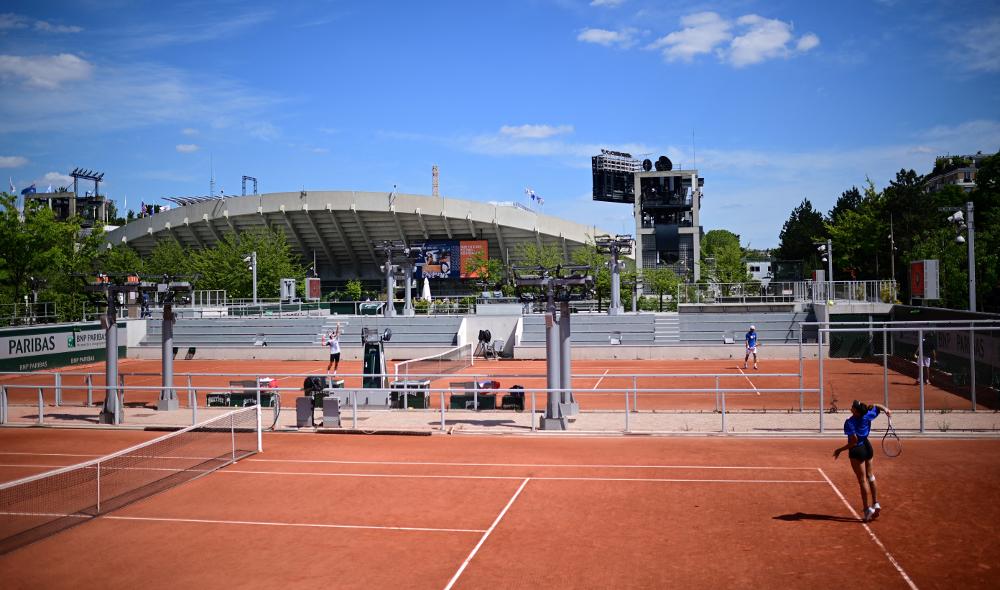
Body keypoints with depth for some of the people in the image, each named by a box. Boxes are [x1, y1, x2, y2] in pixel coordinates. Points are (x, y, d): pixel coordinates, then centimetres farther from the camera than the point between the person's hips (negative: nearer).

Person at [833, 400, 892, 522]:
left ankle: (867, 509, 7)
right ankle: (875, 504, 27)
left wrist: (840, 450, -21)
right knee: (870, 476, 21)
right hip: (867, 447, 6)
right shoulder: (867, 415, -9)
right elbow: (877, 406, 7)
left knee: (862, 480, 3)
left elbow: (854, 441, -27)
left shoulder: (849, 423, -26)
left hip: (857, 451, -6)